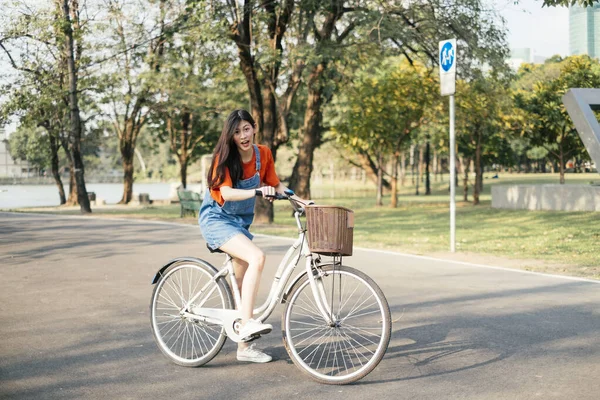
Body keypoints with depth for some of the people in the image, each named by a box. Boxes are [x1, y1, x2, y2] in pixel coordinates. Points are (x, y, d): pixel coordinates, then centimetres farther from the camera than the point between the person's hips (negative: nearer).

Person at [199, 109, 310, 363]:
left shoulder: (263, 154, -3)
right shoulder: (225, 157, -18)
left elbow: (275, 184, 5)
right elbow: (226, 192, -30)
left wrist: (298, 200, -10)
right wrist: (257, 191, -45)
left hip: (241, 221, 6)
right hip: (216, 219, -6)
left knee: (242, 280, 6)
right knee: (257, 257, -29)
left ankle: (244, 347, 15)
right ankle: (247, 323, -31)